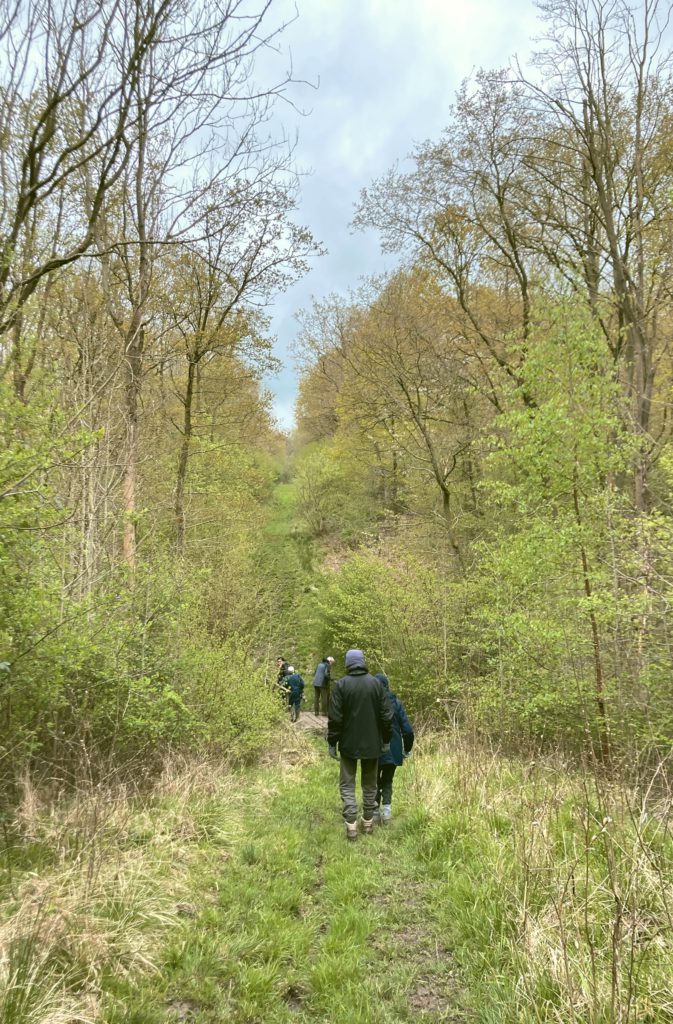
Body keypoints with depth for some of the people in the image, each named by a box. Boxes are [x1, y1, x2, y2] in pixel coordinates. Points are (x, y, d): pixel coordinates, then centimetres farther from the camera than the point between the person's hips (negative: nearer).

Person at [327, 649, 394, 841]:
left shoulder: (341, 684, -11)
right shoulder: (376, 683, -4)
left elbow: (335, 717, -12)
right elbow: (386, 715, -3)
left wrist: (332, 743, -2)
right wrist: (386, 739, 9)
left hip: (349, 743, -2)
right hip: (372, 744, 2)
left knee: (347, 784, 7)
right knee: (369, 784, 17)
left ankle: (351, 825, -2)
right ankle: (368, 822, 22)